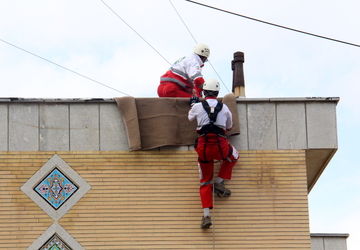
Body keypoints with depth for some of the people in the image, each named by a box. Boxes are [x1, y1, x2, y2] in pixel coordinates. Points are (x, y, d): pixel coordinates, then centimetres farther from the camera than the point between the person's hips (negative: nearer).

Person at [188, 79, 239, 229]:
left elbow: (190, 118, 28)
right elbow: (229, 127, 24)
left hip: (203, 146, 0)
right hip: (221, 145, 0)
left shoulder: (198, 106, 5)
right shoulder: (224, 107, 9)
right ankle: (219, 183, 19)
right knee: (233, 157, 35)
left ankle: (206, 215, -3)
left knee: (205, 181, 11)